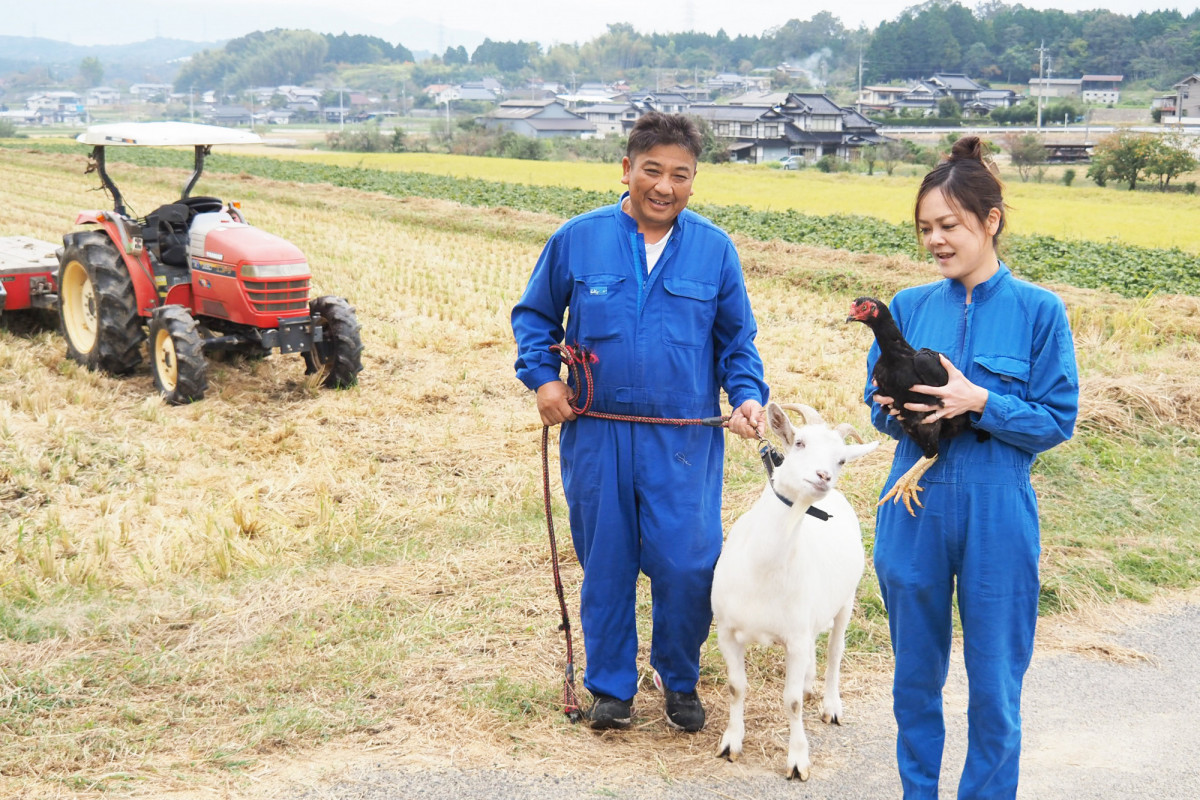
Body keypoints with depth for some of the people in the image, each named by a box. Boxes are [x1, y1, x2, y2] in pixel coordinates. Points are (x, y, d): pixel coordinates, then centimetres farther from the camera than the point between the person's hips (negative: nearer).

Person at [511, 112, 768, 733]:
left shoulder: (715, 249, 3)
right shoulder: (578, 239, 1)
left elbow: (737, 339, 12)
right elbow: (533, 315, 13)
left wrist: (748, 395, -4)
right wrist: (542, 377, -1)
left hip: (685, 442, 0)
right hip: (597, 435, 0)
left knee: (687, 566, -2)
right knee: (606, 565, 9)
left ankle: (680, 682, 23)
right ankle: (611, 685, 27)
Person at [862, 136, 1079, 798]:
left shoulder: (1037, 310, -5)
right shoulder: (908, 308, 4)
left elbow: (1057, 421, -6)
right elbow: (877, 407, 9)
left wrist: (979, 402, -20)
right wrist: (894, 408, -14)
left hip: (996, 517, -3)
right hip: (915, 510, 3)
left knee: (994, 687, 5)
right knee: (915, 674, 15)